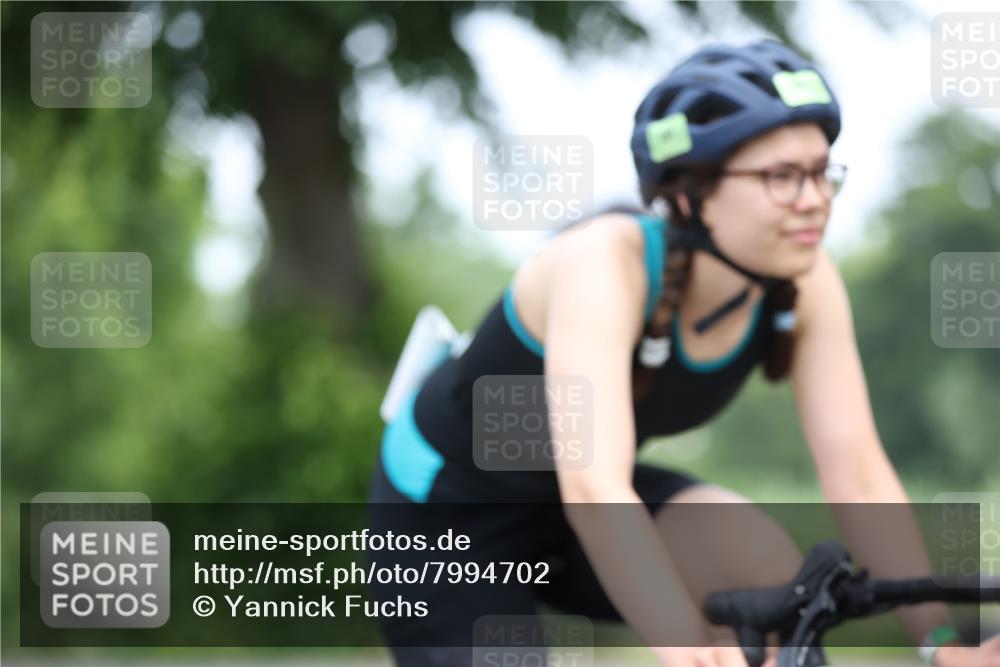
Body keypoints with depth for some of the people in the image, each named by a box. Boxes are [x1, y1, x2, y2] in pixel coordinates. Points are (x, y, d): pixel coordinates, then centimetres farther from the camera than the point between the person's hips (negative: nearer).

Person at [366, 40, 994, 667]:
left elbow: (858, 474, -20)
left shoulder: (804, 283, -18)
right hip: (451, 509, -5)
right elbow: (591, 488, -46)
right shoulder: (606, 263, -34)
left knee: (769, 565, -23)